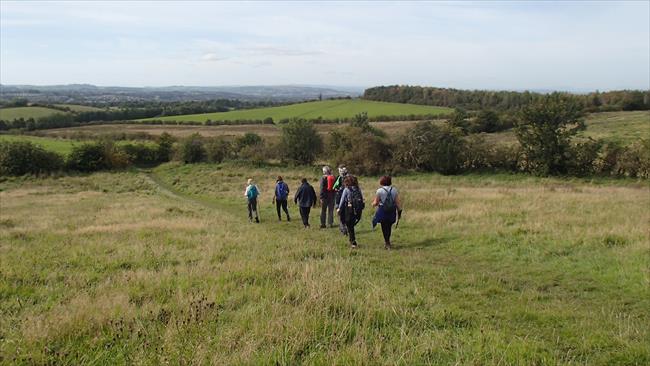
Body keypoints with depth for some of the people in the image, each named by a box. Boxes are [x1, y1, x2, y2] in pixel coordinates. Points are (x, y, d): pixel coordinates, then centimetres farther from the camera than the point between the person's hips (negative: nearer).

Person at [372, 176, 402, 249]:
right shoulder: (394, 190, 0)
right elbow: (398, 202, -2)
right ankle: (387, 241, 29)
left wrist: (373, 203, 16)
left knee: (384, 227, 6)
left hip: (383, 212, -3)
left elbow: (375, 203, -5)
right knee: (389, 226, 17)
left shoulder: (379, 191, -9)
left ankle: (387, 243, 6)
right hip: (392, 211, 3)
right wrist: (399, 210, 5)